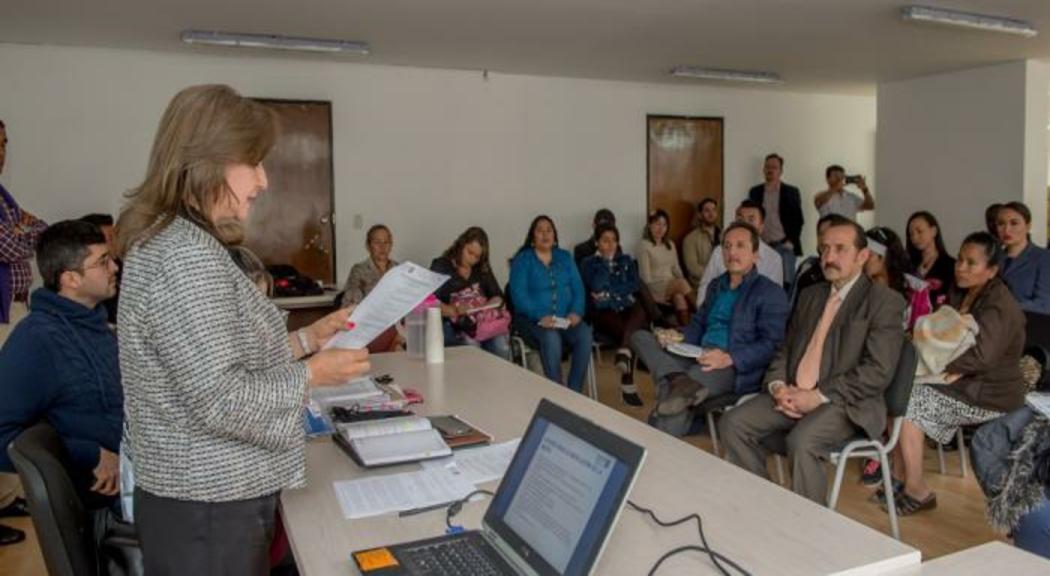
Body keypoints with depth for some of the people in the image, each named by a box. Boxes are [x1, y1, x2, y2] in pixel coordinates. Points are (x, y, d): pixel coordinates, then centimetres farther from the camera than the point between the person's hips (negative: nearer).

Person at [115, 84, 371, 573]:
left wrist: (306, 339, 9)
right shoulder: (186, 258, -24)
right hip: (209, 509, -10)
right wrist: (312, 373, -13)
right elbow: (222, 401, -26)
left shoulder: (174, 241, 9)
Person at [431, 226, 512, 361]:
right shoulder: (440, 266, 5)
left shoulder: (483, 269, 20)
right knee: (471, 345, -34)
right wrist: (454, 310, -24)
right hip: (452, 325, -3)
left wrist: (488, 305, -7)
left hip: (484, 321, 4)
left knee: (500, 344, -28)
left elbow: (498, 297, 16)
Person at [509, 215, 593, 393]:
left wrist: (576, 312, -13)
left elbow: (578, 288, 7)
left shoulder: (565, 257, 15)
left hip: (565, 317, 4)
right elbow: (519, 294, -10)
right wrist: (540, 316, -24)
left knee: (585, 335, -27)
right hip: (533, 318, -3)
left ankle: (575, 391, -17)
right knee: (551, 338, -35)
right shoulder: (522, 260, 1)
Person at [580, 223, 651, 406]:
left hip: (627, 308, 3)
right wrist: (605, 263, -1)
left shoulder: (627, 260, 19)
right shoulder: (588, 263, 10)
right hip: (603, 312, -3)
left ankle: (624, 351, -50)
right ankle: (627, 384, -31)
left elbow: (635, 285, 3)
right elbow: (596, 287, -9)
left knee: (640, 312, -34)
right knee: (629, 332, -32)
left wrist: (609, 293, -6)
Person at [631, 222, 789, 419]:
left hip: (737, 369, -9)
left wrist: (730, 358, -27)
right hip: (700, 359, 9)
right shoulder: (716, 285, 25)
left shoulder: (771, 293, 0)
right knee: (641, 337, -13)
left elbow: (771, 346, -10)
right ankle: (680, 381, -36)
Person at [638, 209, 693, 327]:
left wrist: (682, 281, -5)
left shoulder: (670, 245, 19)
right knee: (681, 283, -33)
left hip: (672, 285, 5)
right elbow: (645, 277, -9)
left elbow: (676, 269, 18)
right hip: (655, 288, -5)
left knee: (680, 298, -31)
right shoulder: (644, 245, -2)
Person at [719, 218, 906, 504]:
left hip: (845, 402, -6)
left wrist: (819, 396, -19)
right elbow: (785, 349, 17)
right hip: (792, 394, 6)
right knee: (733, 423, -13)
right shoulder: (810, 295, 18)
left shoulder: (884, 301, -3)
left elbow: (878, 371, -12)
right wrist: (778, 386, -4)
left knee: (802, 441, -34)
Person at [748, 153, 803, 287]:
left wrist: (791, 241, -6)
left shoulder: (791, 192, 4)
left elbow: (798, 220, 4)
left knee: (786, 283, -7)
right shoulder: (755, 192, 10)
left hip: (784, 246, -2)